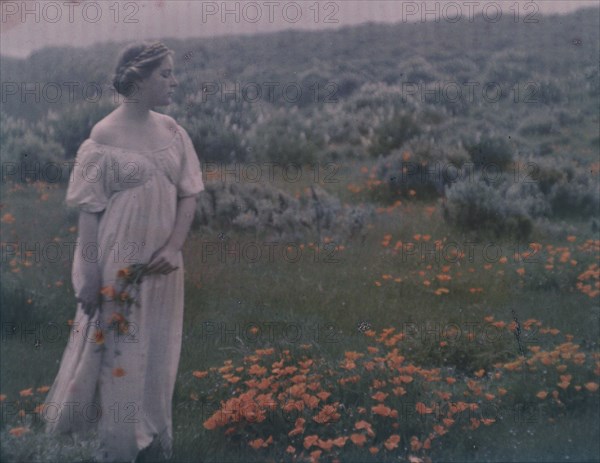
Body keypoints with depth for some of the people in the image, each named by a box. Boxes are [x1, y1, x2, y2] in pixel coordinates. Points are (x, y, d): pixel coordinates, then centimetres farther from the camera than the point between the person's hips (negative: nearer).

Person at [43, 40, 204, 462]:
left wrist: (174, 247, -9)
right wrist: (90, 276, -11)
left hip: (162, 264, 5)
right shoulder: (104, 136, -12)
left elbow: (188, 194, 5)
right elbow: (90, 210, -10)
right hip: (121, 265, -5)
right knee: (120, 352, 8)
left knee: (158, 352, 17)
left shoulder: (171, 131, 2)